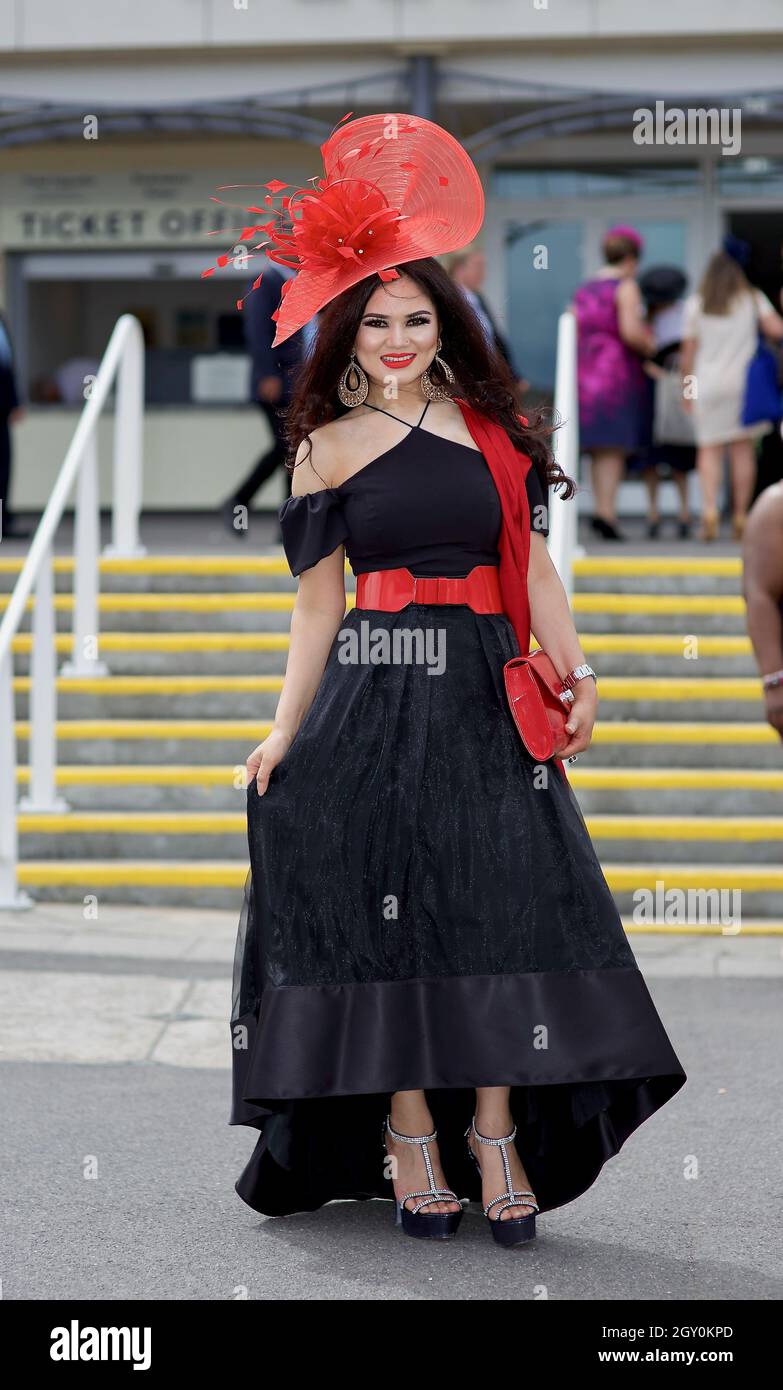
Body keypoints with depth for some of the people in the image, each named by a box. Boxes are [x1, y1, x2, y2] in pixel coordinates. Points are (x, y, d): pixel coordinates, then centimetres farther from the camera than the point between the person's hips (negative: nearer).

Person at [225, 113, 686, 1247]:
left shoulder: (495, 430, 11)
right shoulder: (330, 446, 7)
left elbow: (532, 566, 12)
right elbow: (317, 604, 6)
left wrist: (578, 675, -1)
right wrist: (285, 730, -1)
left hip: (487, 700, 2)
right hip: (375, 701, -2)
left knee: (502, 910, -5)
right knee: (390, 910, -3)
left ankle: (496, 1139, -1)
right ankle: (410, 1142, 2)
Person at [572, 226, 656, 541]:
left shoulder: (583, 290, 14)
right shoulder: (626, 287, -7)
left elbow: (573, 334, 12)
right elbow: (630, 331, -18)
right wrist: (649, 346, -1)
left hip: (586, 371, 6)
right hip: (617, 371, -6)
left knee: (599, 449, 10)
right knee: (614, 447, -5)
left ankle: (602, 509, 9)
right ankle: (606, 511, -13)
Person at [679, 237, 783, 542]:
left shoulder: (696, 303, 6)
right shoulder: (753, 299, 4)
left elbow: (688, 352, 5)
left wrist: (686, 385, 14)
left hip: (707, 382, 0)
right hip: (742, 380, 0)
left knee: (709, 447, 2)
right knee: (743, 448, 4)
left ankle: (709, 508, -19)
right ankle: (740, 517, 1)